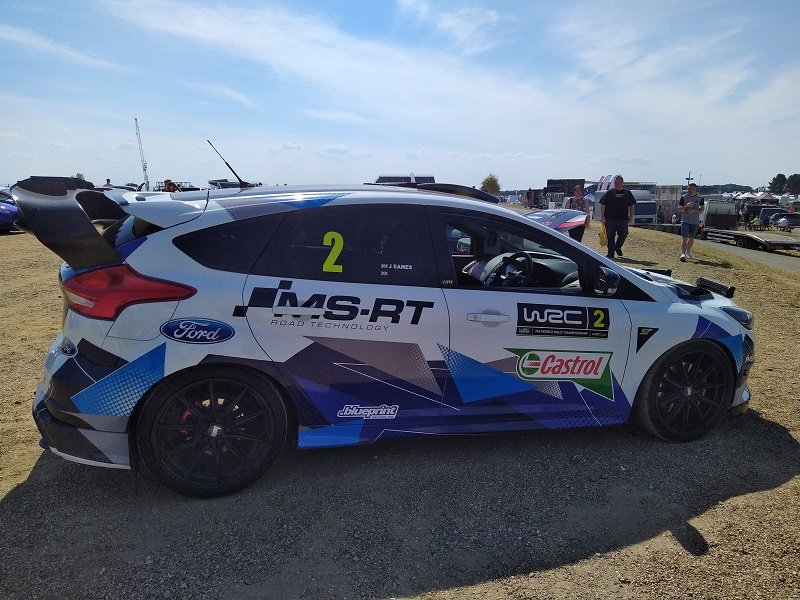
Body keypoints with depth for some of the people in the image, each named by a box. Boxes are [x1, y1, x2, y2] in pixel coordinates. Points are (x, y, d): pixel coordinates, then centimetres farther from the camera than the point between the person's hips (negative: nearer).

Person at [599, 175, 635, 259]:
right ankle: (610, 253, 9)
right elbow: (602, 204, 4)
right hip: (610, 219, -1)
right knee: (610, 236, 1)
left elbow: (632, 205, 16)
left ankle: (618, 248, 23)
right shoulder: (609, 193, 6)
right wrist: (602, 216, -5)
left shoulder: (627, 193, 11)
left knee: (623, 234, -3)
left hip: (623, 219, 1)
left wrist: (631, 217, 8)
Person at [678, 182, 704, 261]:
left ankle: (688, 252, 33)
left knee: (691, 238, 14)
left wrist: (695, 210, -11)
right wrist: (686, 206, -19)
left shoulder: (700, 198, 3)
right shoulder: (684, 198, -2)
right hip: (685, 221, -3)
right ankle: (683, 254, -22)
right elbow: (679, 209, -1)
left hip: (695, 222, 3)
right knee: (684, 238, -13)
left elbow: (702, 208, 9)